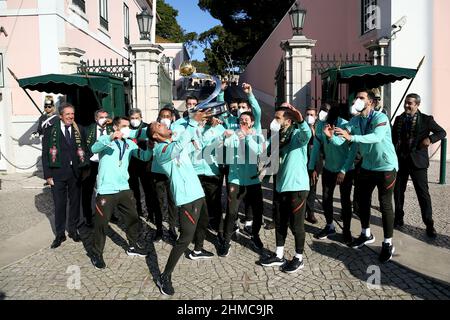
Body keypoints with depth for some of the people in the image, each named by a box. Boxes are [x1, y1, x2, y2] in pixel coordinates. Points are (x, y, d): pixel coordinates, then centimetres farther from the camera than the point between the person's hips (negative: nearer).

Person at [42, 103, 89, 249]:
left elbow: (84, 150, 8)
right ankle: (60, 234, 17)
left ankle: (73, 230, 27)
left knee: (75, 202, 11)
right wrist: (47, 175, -6)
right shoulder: (50, 130, -1)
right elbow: (45, 153, -1)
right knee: (59, 204, 4)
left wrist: (85, 167, -4)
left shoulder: (78, 130, 6)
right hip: (58, 173, -2)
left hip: (75, 172, 2)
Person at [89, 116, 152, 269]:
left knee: (133, 218, 15)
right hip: (106, 190, -5)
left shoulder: (129, 143, 10)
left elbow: (144, 157, 2)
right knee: (101, 223, 2)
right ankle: (96, 254, 20)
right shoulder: (105, 140, -5)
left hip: (124, 189, 6)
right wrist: (110, 138, -42)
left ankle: (133, 246, 36)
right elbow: (94, 149, -26)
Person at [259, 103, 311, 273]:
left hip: (297, 186, -7)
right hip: (283, 186, 7)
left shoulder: (298, 134, -9)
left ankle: (298, 258, 19)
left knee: (296, 224, 2)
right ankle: (279, 255, 28)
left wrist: (301, 120, -52)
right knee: (280, 222, 14)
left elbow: (307, 134, -33)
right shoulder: (278, 137, 12)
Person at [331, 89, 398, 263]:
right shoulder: (354, 121, 0)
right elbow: (339, 141, -8)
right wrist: (331, 136, -31)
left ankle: (388, 244, 13)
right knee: (363, 201, 14)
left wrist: (351, 137, -49)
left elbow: (377, 137, -38)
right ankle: (366, 234, 34)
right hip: (367, 166, 6)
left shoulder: (380, 117, -18)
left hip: (386, 166, -6)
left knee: (385, 204, -1)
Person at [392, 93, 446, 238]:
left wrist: (430, 139, -16)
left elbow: (442, 132, 3)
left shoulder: (426, 119, -2)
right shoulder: (399, 119, 7)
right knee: (398, 191, 9)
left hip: (417, 161, -3)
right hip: (400, 160, 4)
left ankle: (429, 224, 12)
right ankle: (398, 219, 25)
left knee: (423, 193, 1)